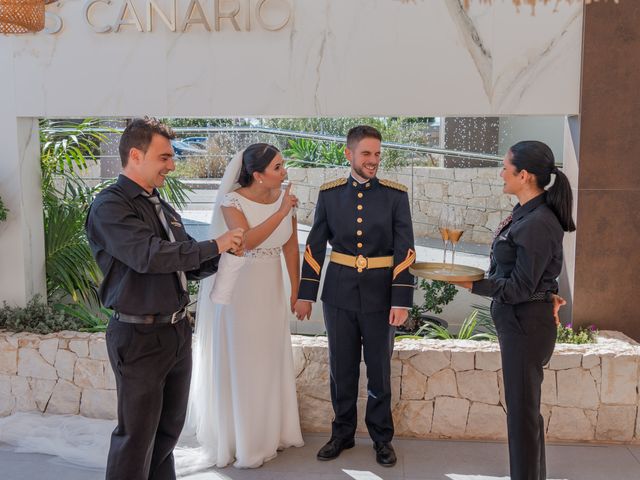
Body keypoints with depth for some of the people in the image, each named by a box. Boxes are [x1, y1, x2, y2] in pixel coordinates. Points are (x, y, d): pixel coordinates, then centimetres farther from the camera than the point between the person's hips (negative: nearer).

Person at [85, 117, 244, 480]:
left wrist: (224, 254, -3)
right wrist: (214, 245, -19)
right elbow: (149, 255, -26)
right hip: (139, 337, -7)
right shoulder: (110, 206, -12)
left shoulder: (164, 208, 12)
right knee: (137, 436, 3)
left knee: (170, 428, 17)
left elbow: (191, 266, 16)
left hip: (178, 330, 8)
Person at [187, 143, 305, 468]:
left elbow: (291, 247, 4)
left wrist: (296, 290, 5)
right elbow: (247, 240, -32)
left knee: (270, 362, 14)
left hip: (271, 291, 5)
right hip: (236, 291, -5)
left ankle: (269, 433, 32)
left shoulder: (284, 198, -2)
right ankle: (237, 440, 22)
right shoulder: (232, 201, -17)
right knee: (237, 363, 6)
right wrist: (281, 212, -31)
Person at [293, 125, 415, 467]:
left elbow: (404, 252, -7)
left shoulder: (396, 195, -4)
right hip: (339, 295, 2)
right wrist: (305, 294, 3)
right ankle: (342, 433, 29)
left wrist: (401, 301, -12)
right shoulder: (329, 194, 1)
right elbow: (315, 247, 4)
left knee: (379, 369, 10)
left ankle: (382, 437, 27)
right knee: (341, 368, 12)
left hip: (379, 296, -1)